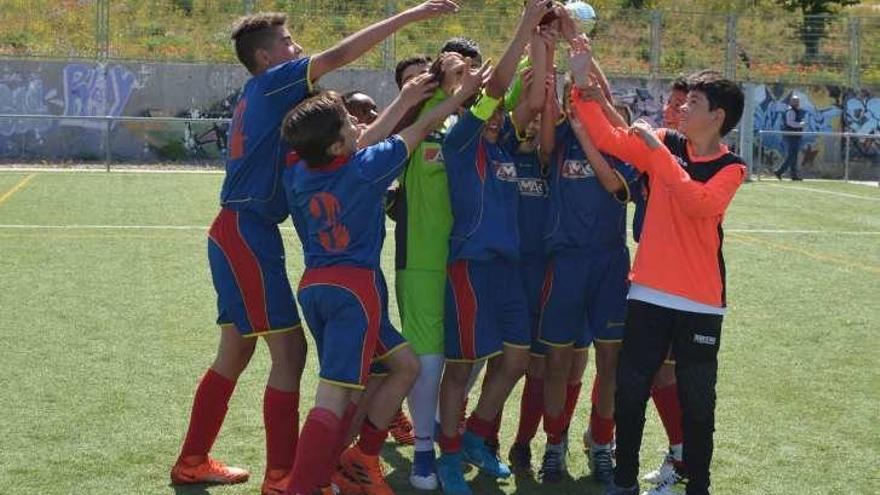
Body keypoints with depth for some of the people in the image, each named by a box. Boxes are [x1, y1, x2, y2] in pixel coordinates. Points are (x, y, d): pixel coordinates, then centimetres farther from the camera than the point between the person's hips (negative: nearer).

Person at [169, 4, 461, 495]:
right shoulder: (271, 82, -7)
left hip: (236, 233, 10)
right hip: (248, 233, -10)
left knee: (236, 352, 16)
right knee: (290, 349, -9)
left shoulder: (261, 96, 20)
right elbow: (339, 54, -16)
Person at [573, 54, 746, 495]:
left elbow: (698, 203, -22)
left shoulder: (730, 169, -4)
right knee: (629, 391, 6)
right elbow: (606, 137, -2)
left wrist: (658, 151, -21)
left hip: (701, 302, -2)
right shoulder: (664, 144, 5)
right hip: (649, 293, 3)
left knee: (697, 401, 6)